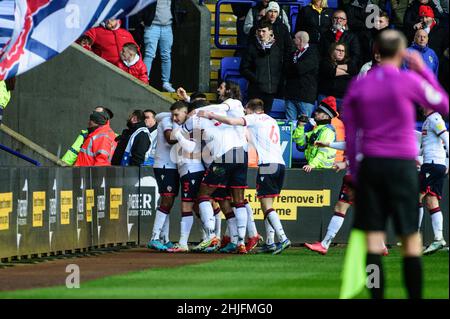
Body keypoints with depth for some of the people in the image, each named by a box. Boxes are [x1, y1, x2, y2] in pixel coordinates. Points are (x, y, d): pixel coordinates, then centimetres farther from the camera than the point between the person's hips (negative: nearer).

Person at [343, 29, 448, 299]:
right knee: (411, 240, 2)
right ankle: (415, 297, 0)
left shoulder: (357, 86, 6)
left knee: (374, 238, 0)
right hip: (402, 165, -3)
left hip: (369, 165, 3)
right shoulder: (409, 81, -5)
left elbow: (350, 135, 9)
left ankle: (378, 298, -5)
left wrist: (355, 173, 15)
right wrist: (424, 71, 14)